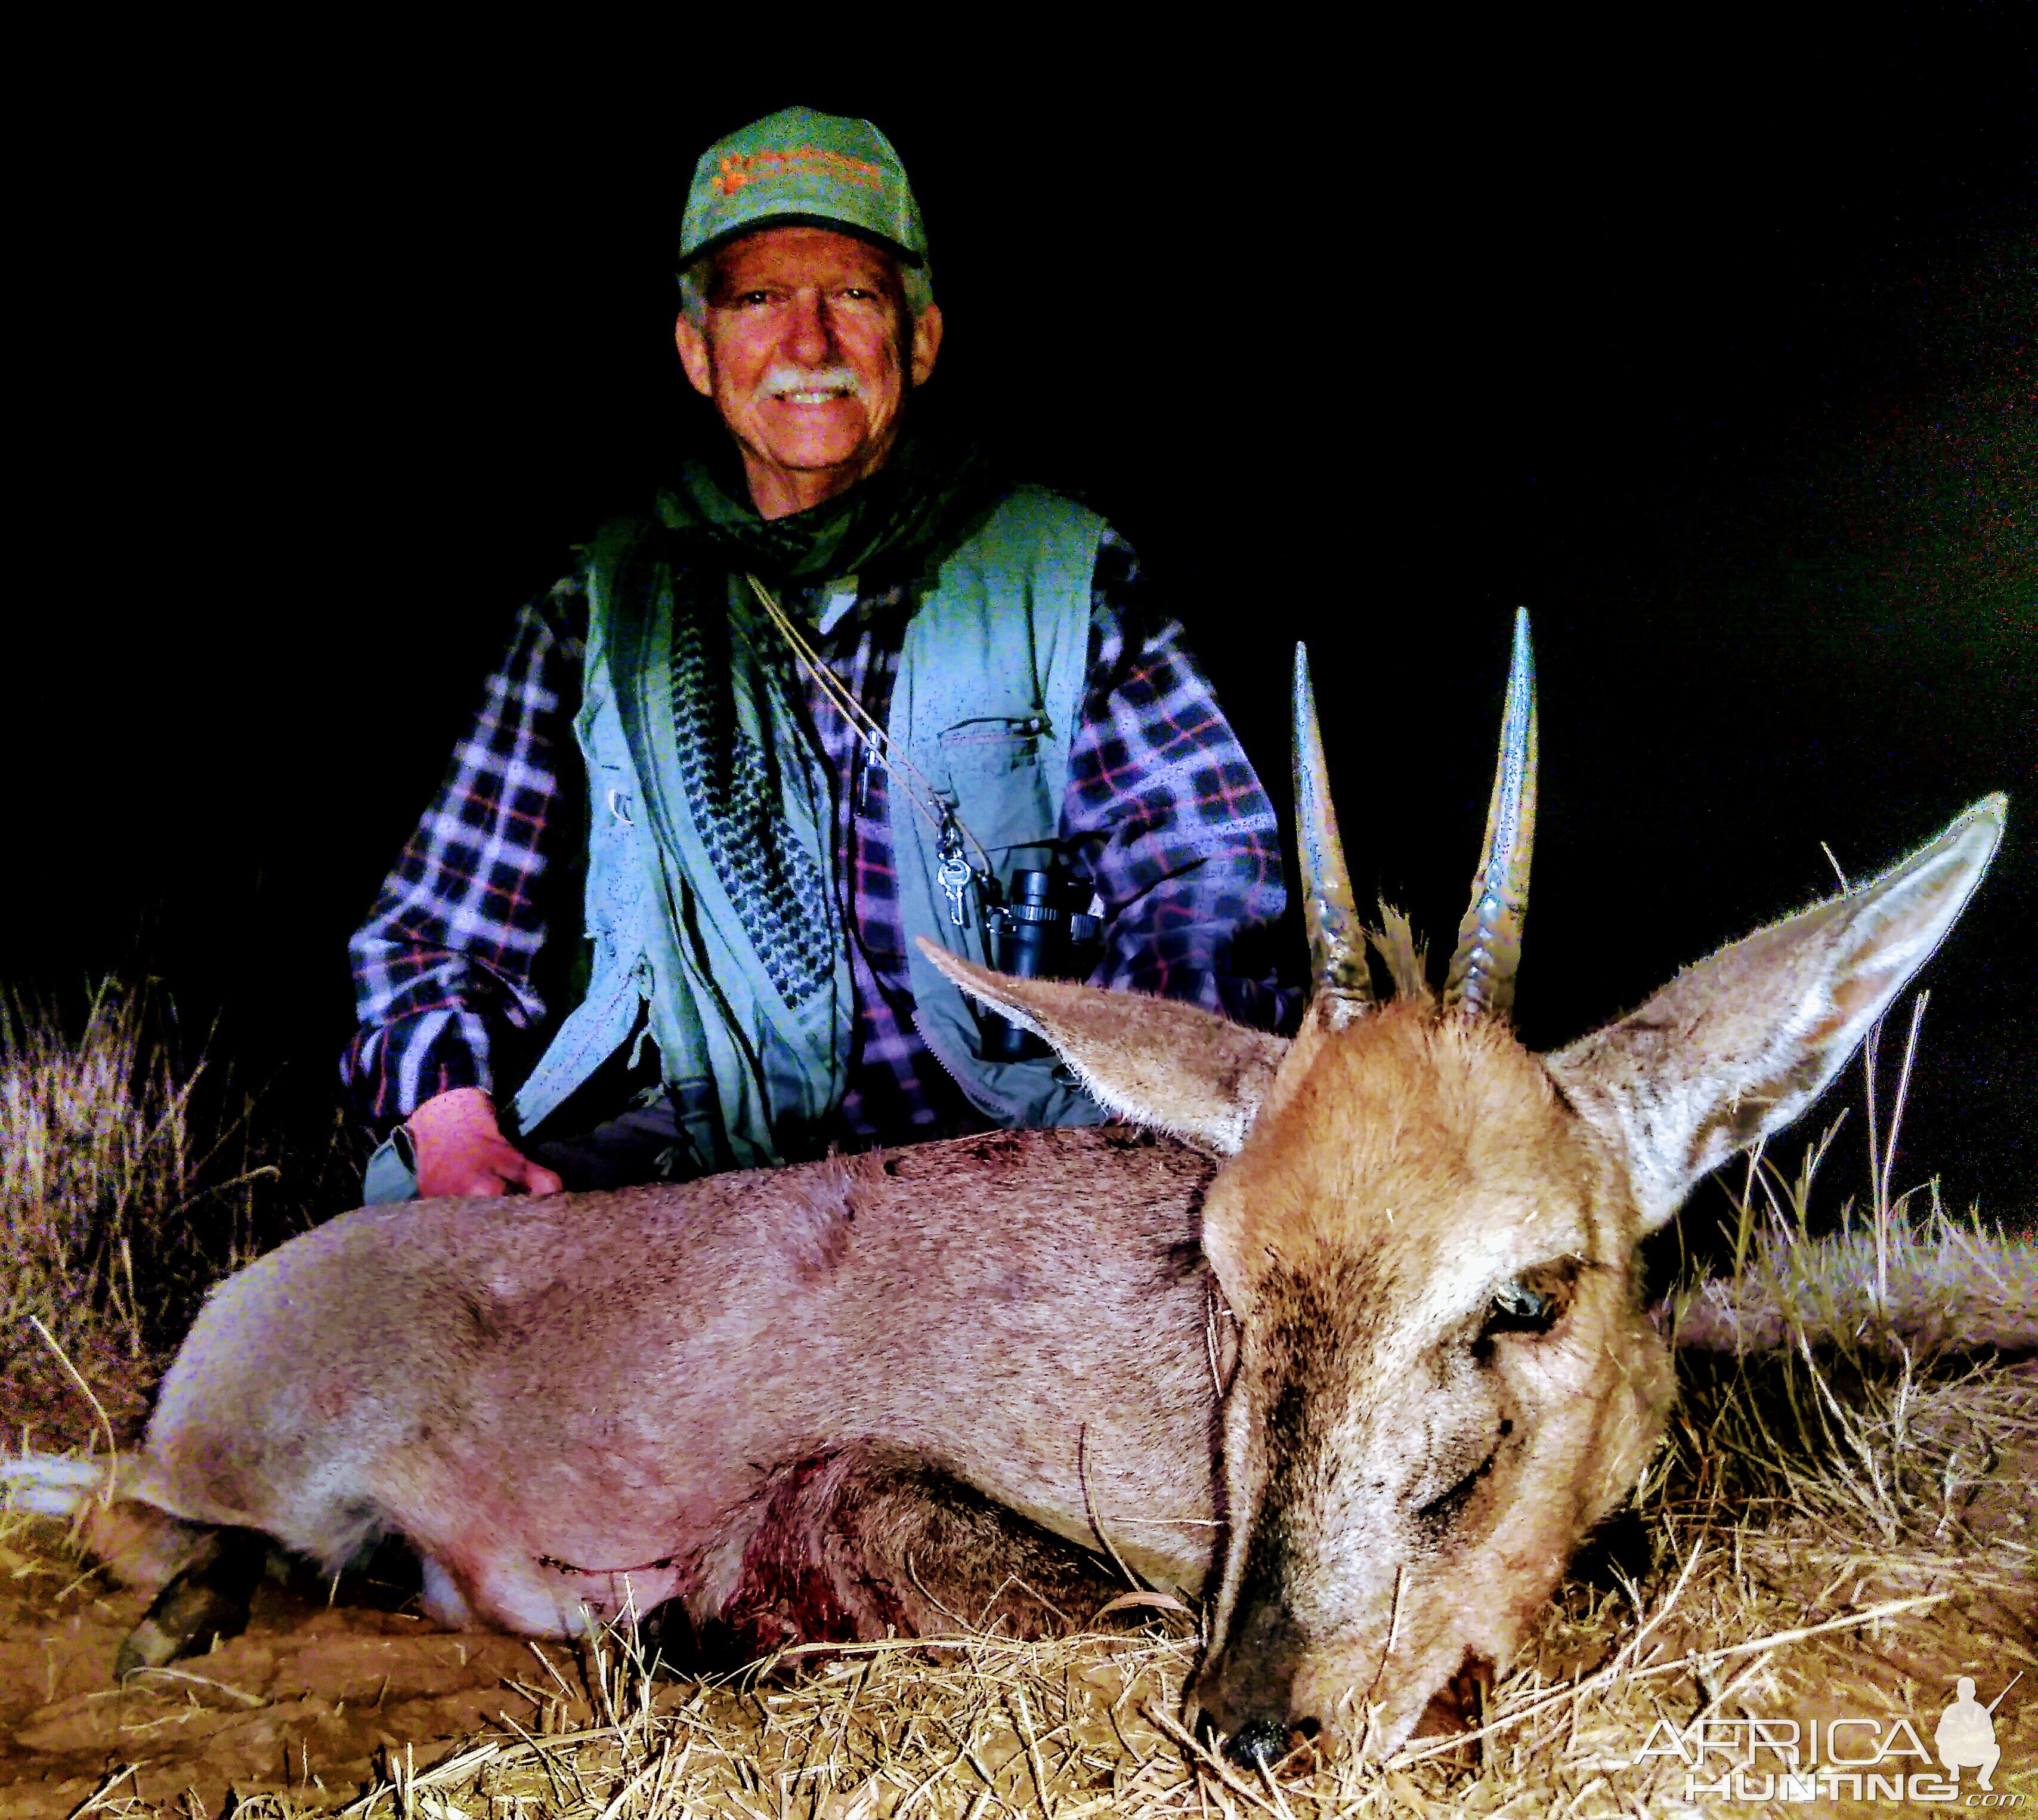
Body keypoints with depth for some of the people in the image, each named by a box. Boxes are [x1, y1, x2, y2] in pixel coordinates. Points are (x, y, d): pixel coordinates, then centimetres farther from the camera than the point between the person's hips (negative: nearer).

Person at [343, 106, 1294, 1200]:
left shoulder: (1060, 574, 10)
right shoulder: (603, 603, 13)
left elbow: (1210, 872, 1)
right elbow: (437, 925, 10)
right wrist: (452, 1119, -12)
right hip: (675, 1147, 1)